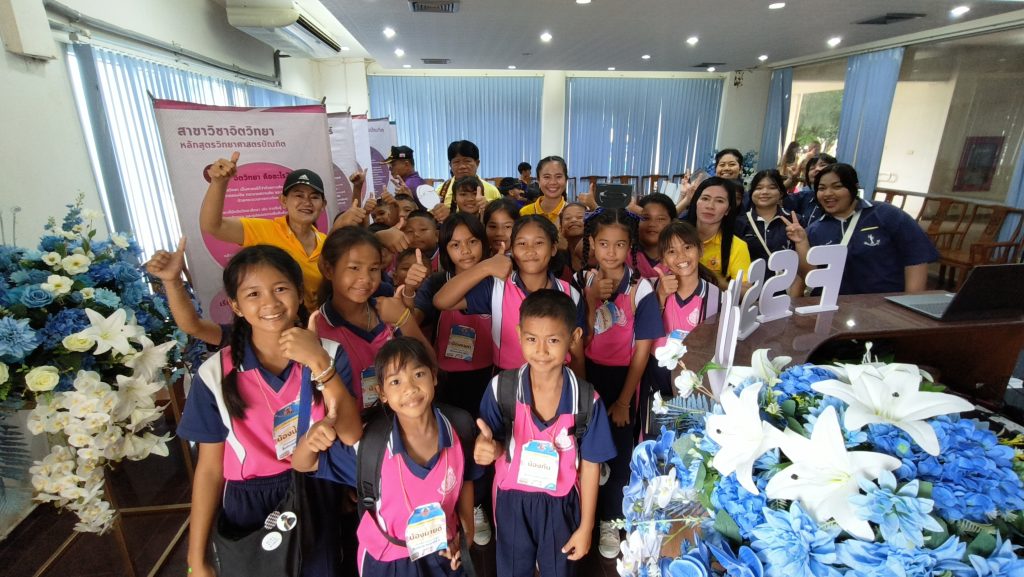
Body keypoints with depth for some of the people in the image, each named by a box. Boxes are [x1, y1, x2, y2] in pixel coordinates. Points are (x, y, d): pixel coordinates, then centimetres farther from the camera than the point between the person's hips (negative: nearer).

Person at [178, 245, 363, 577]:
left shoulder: (329, 354, -10)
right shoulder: (215, 374, -10)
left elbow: (352, 435, -20)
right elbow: (209, 468, -3)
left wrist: (319, 363, -30)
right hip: (247, 508, 0)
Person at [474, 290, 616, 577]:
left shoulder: (587, 400, -19)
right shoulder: (501, 388, -19)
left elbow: (590, 465, -8)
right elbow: (491, 445, -8)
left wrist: (585, 526, -1)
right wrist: (489, 448, -33)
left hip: (560, 504, 0)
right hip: (512, 501, 1)